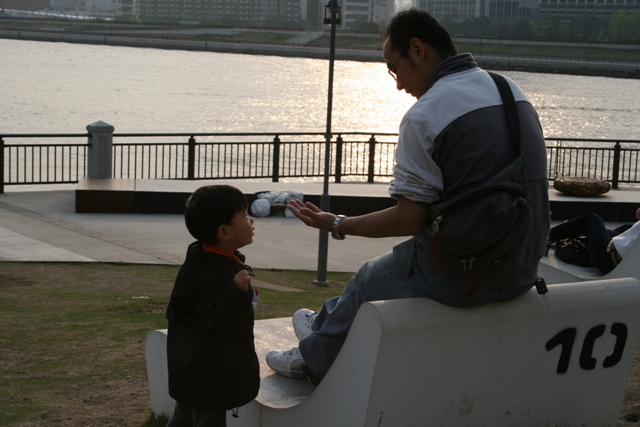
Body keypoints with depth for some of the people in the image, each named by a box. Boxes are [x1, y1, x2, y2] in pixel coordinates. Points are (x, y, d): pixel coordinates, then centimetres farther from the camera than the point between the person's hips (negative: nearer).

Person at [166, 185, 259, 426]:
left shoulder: (201, 262, 4)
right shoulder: (219, 274, -28)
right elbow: (223, 323, -32)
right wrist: (238, 292, -47)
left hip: (191, 368, 10)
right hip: (209, 376, -10)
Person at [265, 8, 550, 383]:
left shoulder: (425, 115, -16)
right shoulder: (511, 90, 8)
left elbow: (409, 220, -15)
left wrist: (337, 225, -2)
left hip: (464, 275, -7)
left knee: (368, 280, 19)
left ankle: (314, 358, 40)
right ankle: (327, 322, 46)